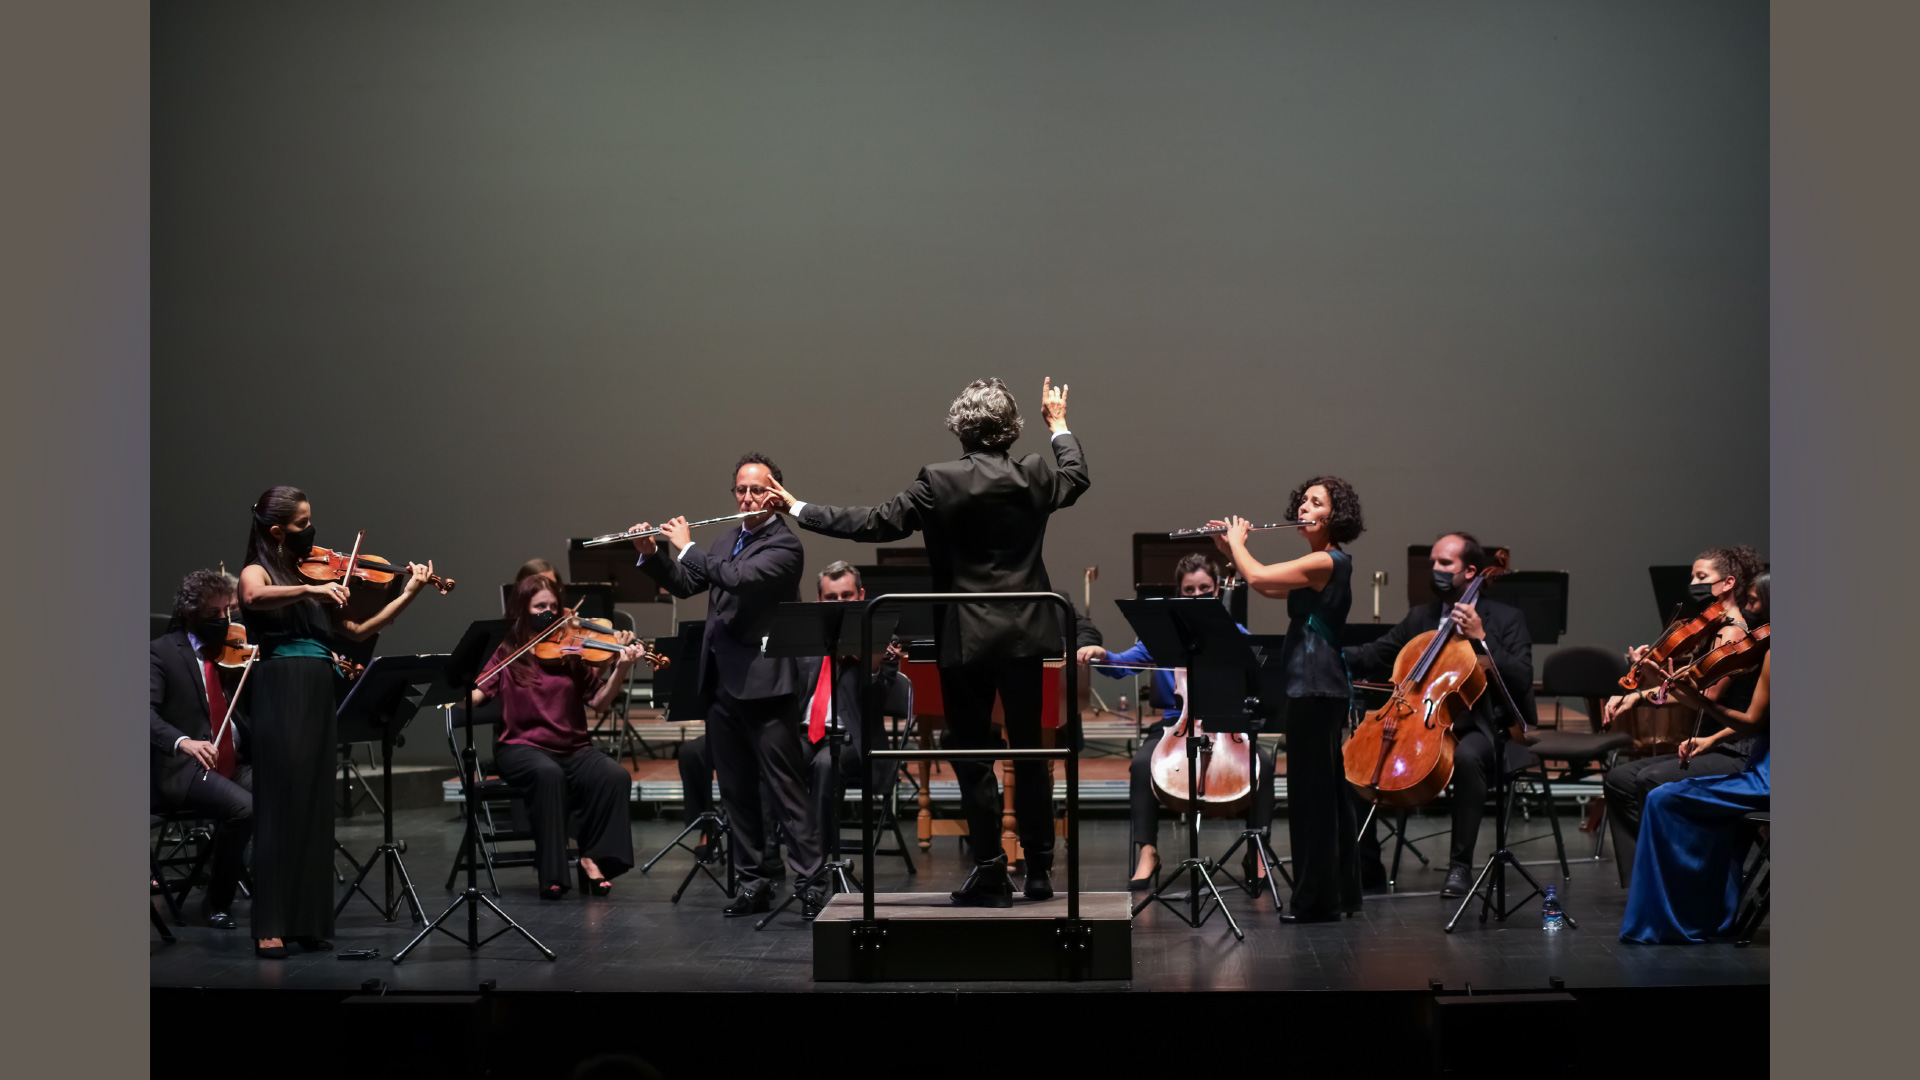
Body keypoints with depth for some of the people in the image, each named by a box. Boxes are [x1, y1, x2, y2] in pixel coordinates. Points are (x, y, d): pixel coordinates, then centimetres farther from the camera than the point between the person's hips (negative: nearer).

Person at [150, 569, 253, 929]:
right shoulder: (162, 652, 0)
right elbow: (148, 711, -15)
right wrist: (182, 741, -35)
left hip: (237, 765, 5)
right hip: (183, 769, -5)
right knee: (244, 808, -31)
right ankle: (217, 903, -11)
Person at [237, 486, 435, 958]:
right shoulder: (257, 572, 1)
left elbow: (354, 632, 17)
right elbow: (253, 599, -25)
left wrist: (408, 595, 13)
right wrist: (310, 591, -32)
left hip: (319, 697, 6)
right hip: (281, 692, -6)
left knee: (316, 808, 6)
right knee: (281, 805, -7)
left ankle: (309, 922, 10)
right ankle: (270, 928, -6)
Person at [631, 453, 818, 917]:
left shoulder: (784, 545, -9)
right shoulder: (727, 538, 17)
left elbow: (739, 578, -24)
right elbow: (685, 584, 20)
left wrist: (687, 547, -14)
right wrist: (651, 554, 3)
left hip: (763, 683, -8)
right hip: (720, 683, 8)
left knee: (787, 788, -7)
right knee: (736, 790, 10)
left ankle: (810, 878, -6)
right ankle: (753, 881, 17)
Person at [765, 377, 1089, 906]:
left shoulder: (939, 483, -12)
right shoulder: (1034, 476, -2)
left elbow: (874, 524, -9)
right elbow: (1077, 478, 20)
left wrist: (799, 510, 0)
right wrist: (1058, 425, 36)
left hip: (967, 639, -3)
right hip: (1025, 636, 3)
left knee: (973, 755, 5)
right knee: (1029, 752, 12)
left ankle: (990, 872, 6)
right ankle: (1040, 871, 18)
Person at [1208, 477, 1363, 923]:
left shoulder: (1326, 561, -15)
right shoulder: (1323, 564, 17)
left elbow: (1258, 577, -23)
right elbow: (1267, 587, 24)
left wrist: (1237, 542, -5)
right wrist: (1231, 548, 15)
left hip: (1315, 687, -11)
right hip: (1318, 685, 11)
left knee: (1310, 791, -7)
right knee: (1327, 790, 15)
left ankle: (1315, 899, -3)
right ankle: (1342, 890, 22)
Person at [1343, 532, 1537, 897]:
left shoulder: (1506, 619, 2)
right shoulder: (1420, 617, 16)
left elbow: (1521, 681, -10)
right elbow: (1373, 656, 9)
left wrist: (1481, 638, -17)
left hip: (1484, 729, -5)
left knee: (1467, 756, -40)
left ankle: (1460, 865, -31)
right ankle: (1366, 859, -4)